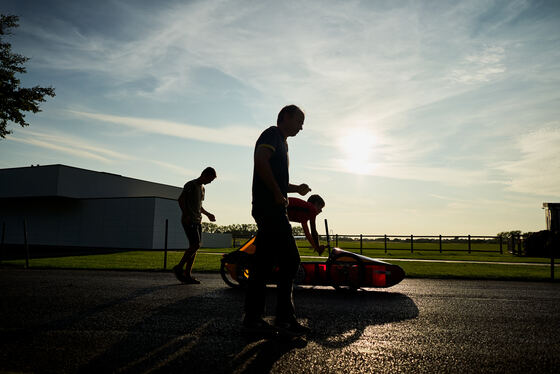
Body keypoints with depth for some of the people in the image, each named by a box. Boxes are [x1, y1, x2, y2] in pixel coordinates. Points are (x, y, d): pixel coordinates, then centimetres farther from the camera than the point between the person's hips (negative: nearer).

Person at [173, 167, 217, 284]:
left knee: (194, 247, 2)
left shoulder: (202, 188, 21)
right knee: (195, 245, -16)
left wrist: (207, 214, 18)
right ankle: (179, 268, -4)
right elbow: (181, 199, -13)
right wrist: (186, 215, -22)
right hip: (189, 221, -8)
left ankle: (188, 275, 3)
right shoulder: (191, 185, -5)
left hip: (197, 221, 9)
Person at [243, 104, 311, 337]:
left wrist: (296, 189, 16)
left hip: (271, 210, 10)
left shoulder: (281, 142, 29)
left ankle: (252, 319, 10)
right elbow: (261, 160, -20)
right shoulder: (272, 134, -1)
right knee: (289, 261, -9)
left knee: (263, 264, 7)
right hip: (270, 207, -10)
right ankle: (285, 318, -3)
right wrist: (278, 193, -17)